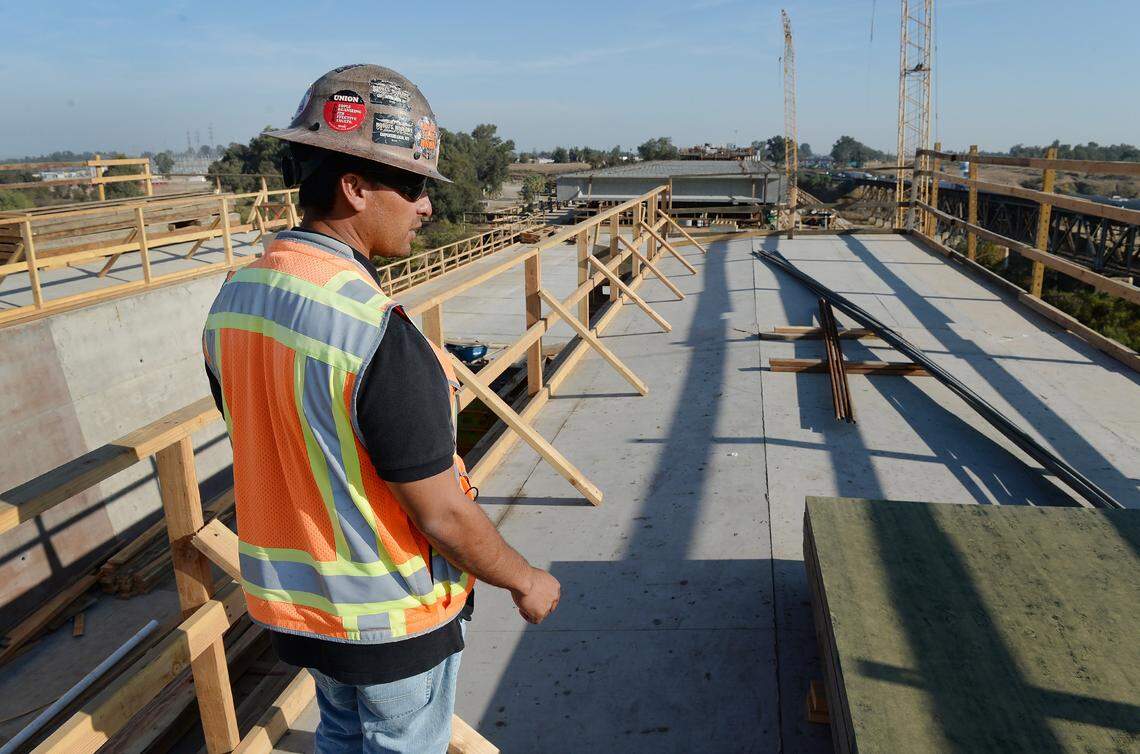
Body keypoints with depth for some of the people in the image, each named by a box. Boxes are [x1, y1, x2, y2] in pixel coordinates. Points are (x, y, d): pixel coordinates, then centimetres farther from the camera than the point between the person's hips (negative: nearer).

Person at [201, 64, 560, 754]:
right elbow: (443, 518, -24)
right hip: (392, 615, -6)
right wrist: (527, 581, -7)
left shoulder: (233, 301, -6)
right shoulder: (377, 332, -31)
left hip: (291, 598, 7)